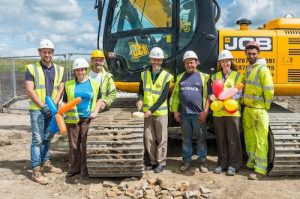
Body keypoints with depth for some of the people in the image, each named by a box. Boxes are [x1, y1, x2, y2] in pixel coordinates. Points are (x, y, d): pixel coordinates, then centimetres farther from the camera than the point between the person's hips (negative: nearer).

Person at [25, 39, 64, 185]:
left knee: (47, 138, 15)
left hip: (52, 109, 5)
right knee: (37, 139, -4)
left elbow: (60, 89, 6)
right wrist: (43, 105, -16)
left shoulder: (59, 69, 9)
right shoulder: (31, 68, -4)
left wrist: (53, 104, -9)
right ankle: (36, 170, 2)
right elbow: (29, 90, -9)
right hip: (37, 110, -4)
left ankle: (45, 163, 29)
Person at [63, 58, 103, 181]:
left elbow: (99, 99, 12)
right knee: (73, 144, 10)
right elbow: (65, 101, 10)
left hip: (87, 119, -1)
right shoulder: (69, 84, 6)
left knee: (85, 145, 2)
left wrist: (95, 112, -2)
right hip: (72, 118, 2)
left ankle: (84, 170, 13)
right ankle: (74, 168, 25)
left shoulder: (94, 84, 3)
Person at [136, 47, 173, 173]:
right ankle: (153, 161, 23)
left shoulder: (166, 76, -5)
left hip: (160, 112, -3)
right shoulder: (144, 74, 7)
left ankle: (161, 162, 16)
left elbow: (164, 96, -11)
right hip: (147, 112, 3)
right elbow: (141, 91, 9)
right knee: (149, 138, 8)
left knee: (161, 139, 4)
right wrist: (140, 100, -14)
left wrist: (152, 109, -17)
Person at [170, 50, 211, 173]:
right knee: (186, 138, 10)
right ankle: (187, 161, 20)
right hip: (184, 114, 3)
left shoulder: (203, 77, 3)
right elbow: (175, 95, 11)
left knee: (201, 138, 5)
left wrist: (205, 111, -7)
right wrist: (175, 111, 5)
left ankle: (202, 161, 17)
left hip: (198, 114, -2)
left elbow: (208, 96, 0)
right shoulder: (180, 77, 11)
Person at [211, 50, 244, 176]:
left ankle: (233, 165, 11)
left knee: (233, 139, 0)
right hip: (218, 112, 3)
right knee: (221, 139, 9)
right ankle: (222, 163, 21)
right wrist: (213, 97, -14)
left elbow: (239, 94, -4)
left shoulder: (238, 76, 3)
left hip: (232, 112, -3)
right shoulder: (215, 76, 13)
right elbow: (212, 93, 9)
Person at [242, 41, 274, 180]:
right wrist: (243, 101, 11)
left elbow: (269, 91, -16)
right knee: (249, 138, 16)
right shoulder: (248, 69, 13)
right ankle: (251, 163, 30)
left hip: (259, 110, -8)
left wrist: (266, 107, -9)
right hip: (247, 108, 8)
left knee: (260, 140, -3)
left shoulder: (263, 69, -12)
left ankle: (260, 170, 3)